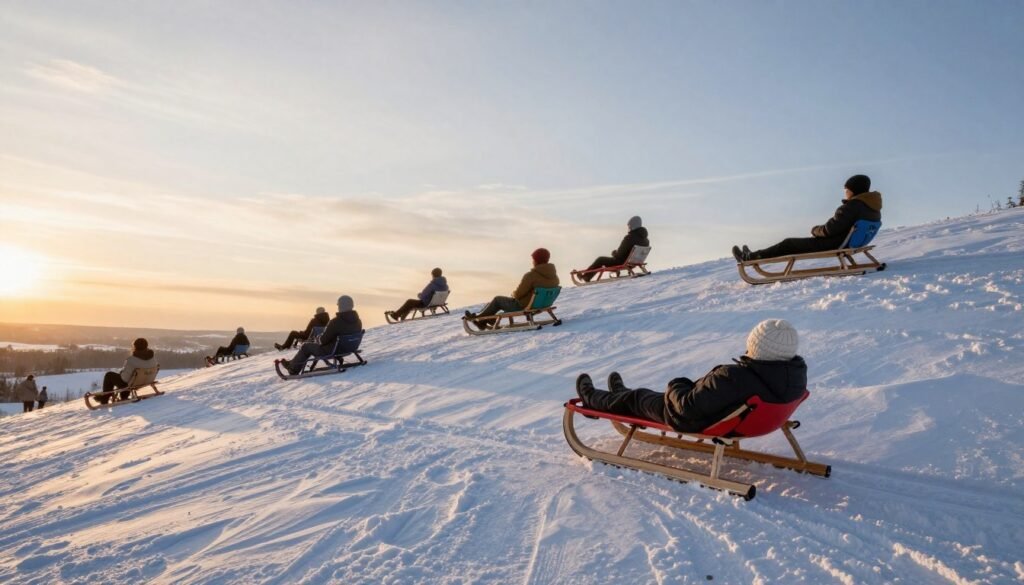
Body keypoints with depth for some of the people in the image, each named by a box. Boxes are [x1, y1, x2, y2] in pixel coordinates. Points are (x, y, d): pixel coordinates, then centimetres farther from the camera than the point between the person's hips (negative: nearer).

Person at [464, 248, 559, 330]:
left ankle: (478, 317, 35)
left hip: (523, 307, -8)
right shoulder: (554, 276, -3)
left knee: (497, 300, 16)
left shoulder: (531, 276, -27)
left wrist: (513, 293, 4)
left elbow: (518, 294, -21)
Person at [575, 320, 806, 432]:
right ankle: (621, 398, 59)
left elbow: (688, 407, -34)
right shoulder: (797, 372, -18)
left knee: (637, 398, 17)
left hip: (703, 424, -7)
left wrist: (676, 387, -10)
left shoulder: (733, 378, -41)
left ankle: (593, 400, 45)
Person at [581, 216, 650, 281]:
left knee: (600, 260, 15)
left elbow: (619, 254, -21)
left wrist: (614, 252, 4)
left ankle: (586, 276, 32)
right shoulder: (646, 240, -2)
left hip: (622, 263, -8)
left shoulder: (629, 238, -26)